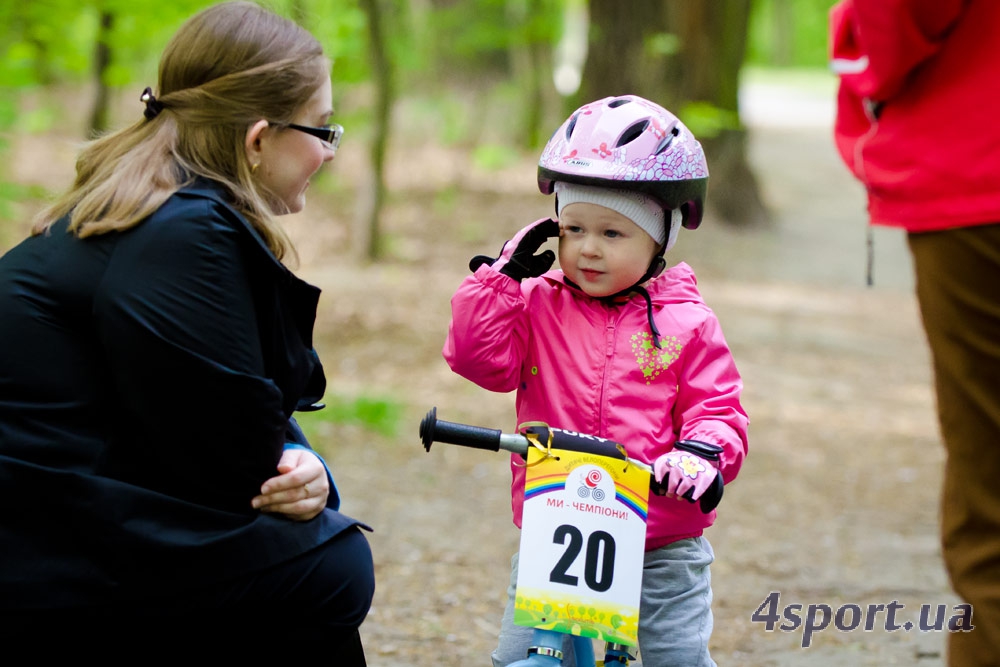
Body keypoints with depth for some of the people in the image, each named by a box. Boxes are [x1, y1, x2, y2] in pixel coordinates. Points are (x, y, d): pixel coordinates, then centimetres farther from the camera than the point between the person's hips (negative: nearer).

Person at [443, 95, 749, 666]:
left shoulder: (687, 324, -2)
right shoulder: (537, 305, 3)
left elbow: (719, 414, -3)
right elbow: (478, 357, -7)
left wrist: (701, 453, -25)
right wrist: (504, 274, -9)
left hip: (662, 550, -1)